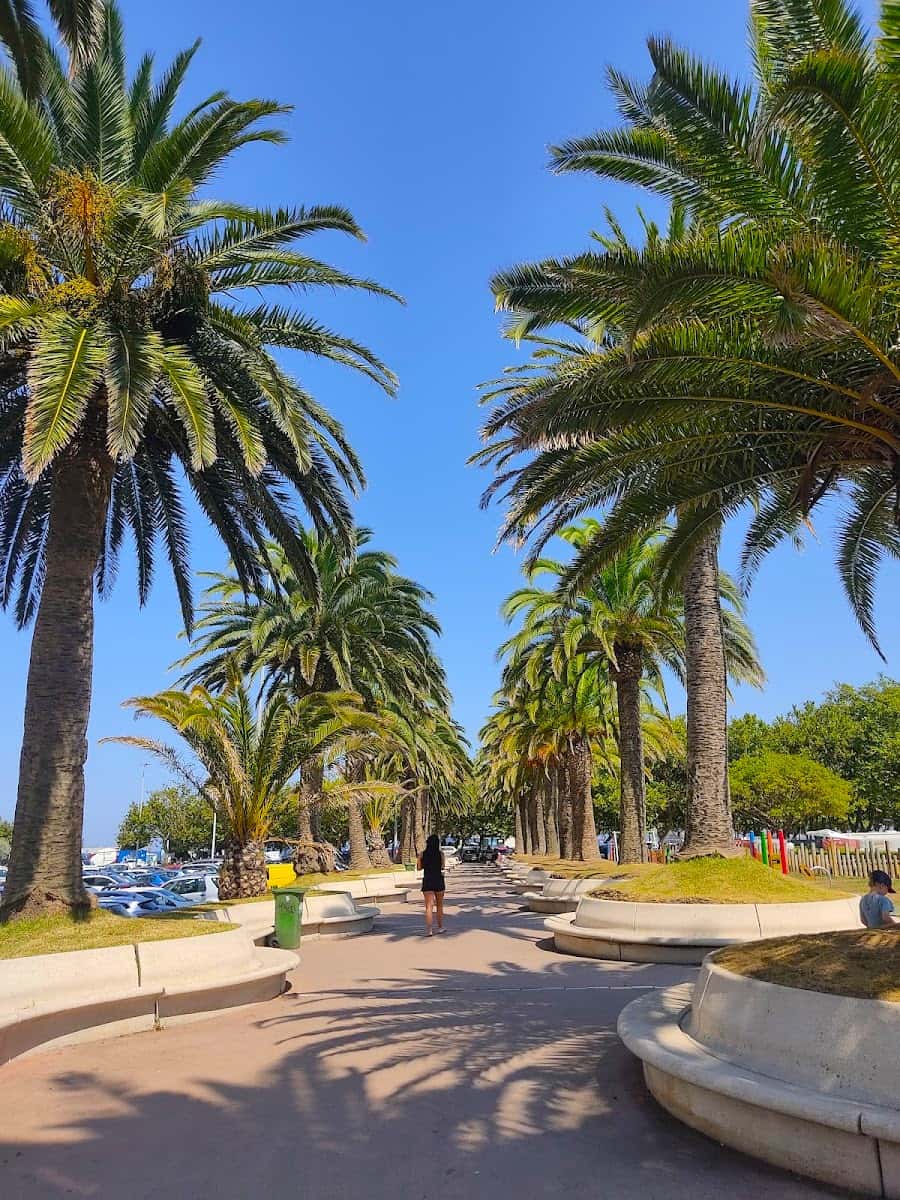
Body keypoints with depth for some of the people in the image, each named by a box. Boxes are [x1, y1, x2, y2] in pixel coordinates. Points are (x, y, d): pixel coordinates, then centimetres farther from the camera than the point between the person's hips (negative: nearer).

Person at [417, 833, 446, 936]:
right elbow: (442, 867, 1)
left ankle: (429, 930, -9)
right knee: (439, 905, 16)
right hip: (439, 880, 0)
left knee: (429, 906, 0)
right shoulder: (440, 854, -7)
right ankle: (440, 927, 25)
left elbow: (419, 867, 2)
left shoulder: (422, 854, -4)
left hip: (427, 881, 0)